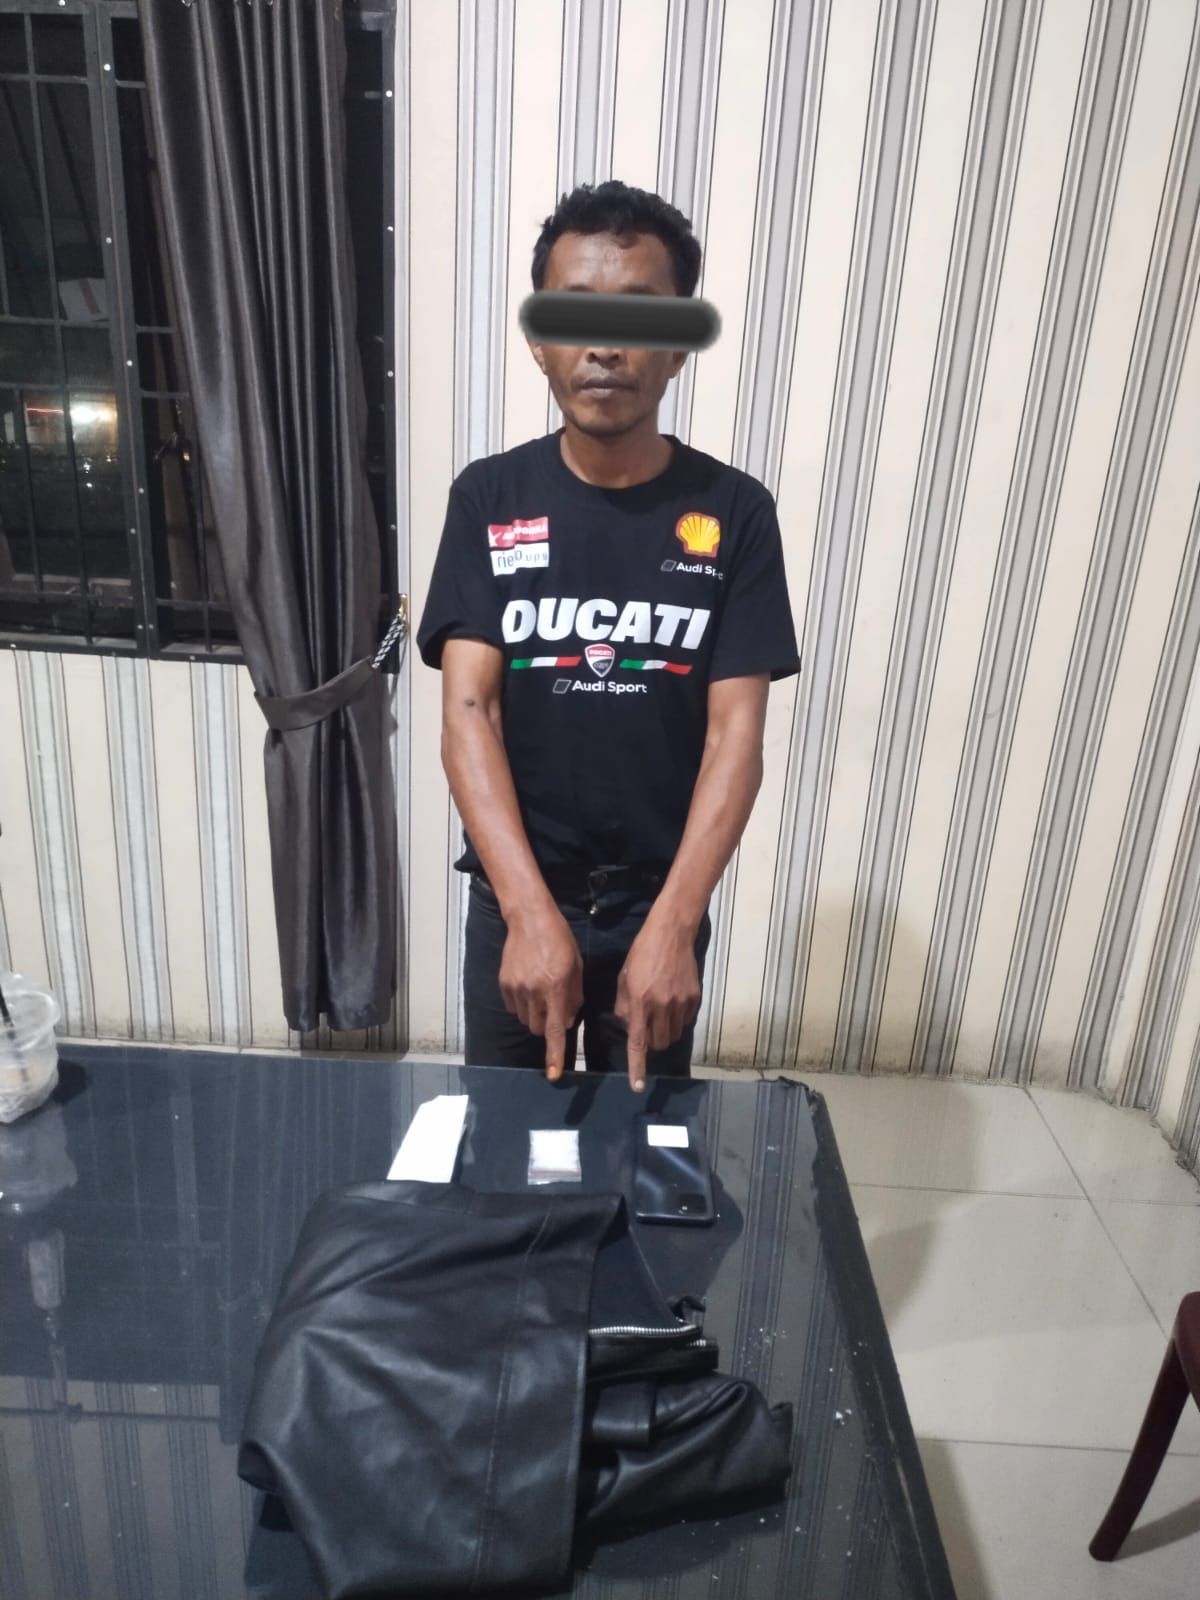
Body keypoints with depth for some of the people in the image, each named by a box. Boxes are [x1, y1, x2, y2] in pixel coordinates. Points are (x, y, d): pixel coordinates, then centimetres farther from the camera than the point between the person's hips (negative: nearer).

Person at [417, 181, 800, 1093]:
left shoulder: (733, 513, -8)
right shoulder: (489, 499, -7)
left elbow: (735, 734, -12)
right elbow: (468, 711, -14)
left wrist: (672, 924, -23)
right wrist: (532, 912, -25)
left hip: (660, 901, 0)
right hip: (514, 898, 1)